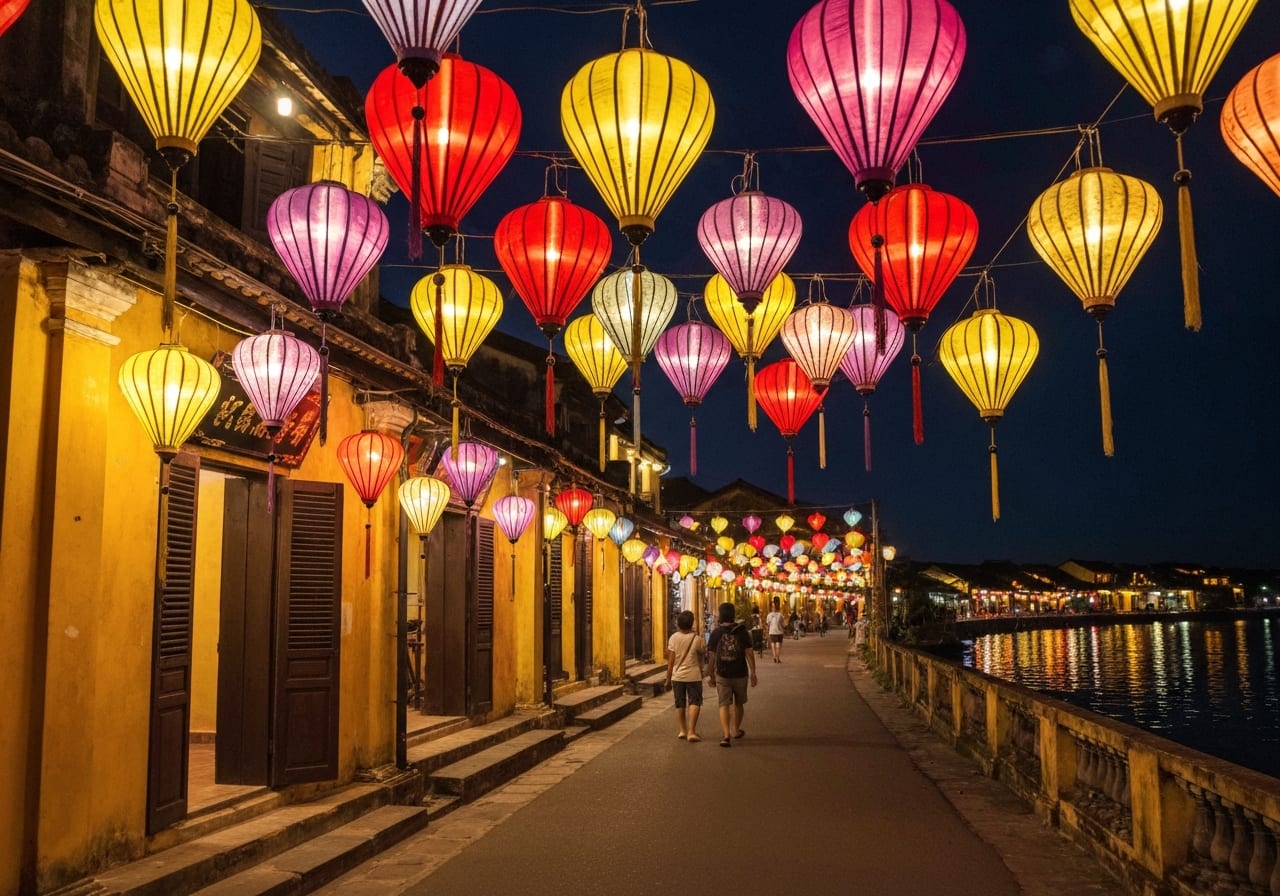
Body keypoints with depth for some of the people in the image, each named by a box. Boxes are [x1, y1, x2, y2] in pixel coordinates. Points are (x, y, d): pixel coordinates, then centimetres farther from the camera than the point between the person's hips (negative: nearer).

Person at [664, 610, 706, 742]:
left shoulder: (674, 638, -5)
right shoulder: (697, 639, -9)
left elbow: (671, 660, -4)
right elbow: (703, 654, 8)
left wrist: (668, 678, 3)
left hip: (677, 676, 2)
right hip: (693, 676, -2)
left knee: (680, 704, 14)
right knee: (694, 703, 2)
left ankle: (683, 730, 20)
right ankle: (691, 731, -8)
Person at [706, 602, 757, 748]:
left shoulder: (715, 633, -2)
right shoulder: (742, 631, -2)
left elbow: (712, 657, -1)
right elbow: (749, 653, -7)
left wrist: (712, 676, 7)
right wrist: (753, 672, -4)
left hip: (722, 675, -1)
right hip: (740, 674, 1)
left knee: (724, 705, 1)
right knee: (738, 703, 19)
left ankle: (726, 735, -13)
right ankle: (736, 730, 36)